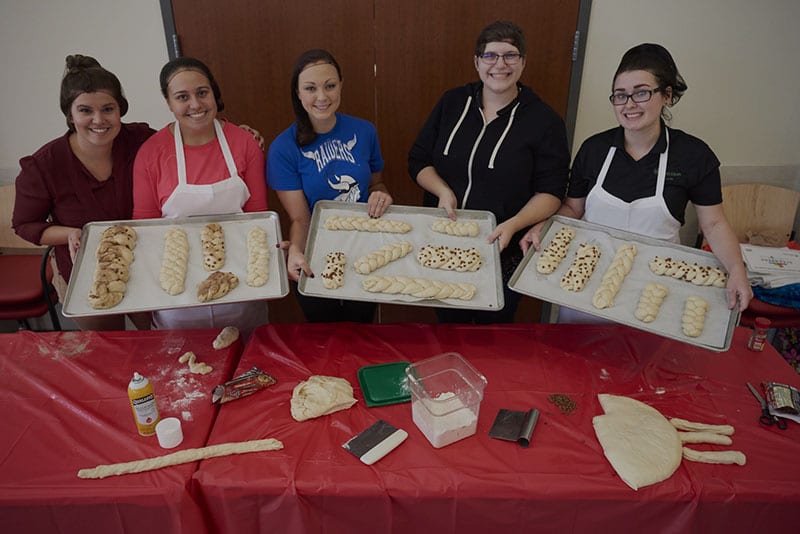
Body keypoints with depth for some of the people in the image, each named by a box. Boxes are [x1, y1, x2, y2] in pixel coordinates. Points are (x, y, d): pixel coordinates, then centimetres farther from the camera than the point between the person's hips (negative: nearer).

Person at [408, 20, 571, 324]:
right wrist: (443, 190, -13)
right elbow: (418, 160, 6)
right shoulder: (452, 103, 1)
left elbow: (551, 191, -9)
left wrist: (513, 225, -24)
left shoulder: (544, 120, -8)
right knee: (448, 325, 21)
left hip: (504, 253, -3)